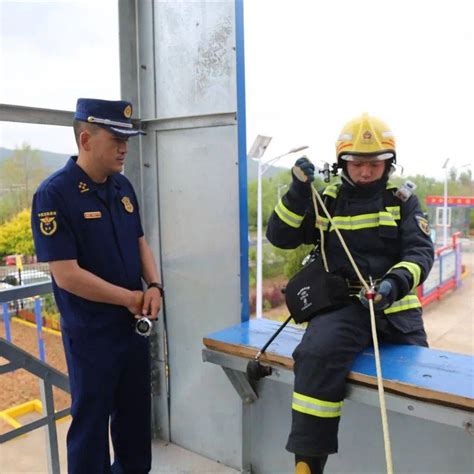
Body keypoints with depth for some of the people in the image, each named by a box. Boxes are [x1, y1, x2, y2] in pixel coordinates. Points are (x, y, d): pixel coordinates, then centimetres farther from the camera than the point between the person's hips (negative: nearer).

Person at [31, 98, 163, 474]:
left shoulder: (123, 187, 2)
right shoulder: (54, 194, -19)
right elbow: (67, 275, -22)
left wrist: (154, 287, -7)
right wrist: (130, 298, -15)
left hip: (134, 325, 7)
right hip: (91, 334, -6)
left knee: (136, 412, 22)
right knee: (91, 421, 12)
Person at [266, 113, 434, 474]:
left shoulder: (403, 200, 8)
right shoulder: (327, 201, 8)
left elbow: (420, 251, -4)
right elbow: (280, 237, 4)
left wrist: (395, 282, -25)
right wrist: (299, 191, -8)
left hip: (396, 305, 3)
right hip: (344, 304, -2)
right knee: (318, 354, -31)